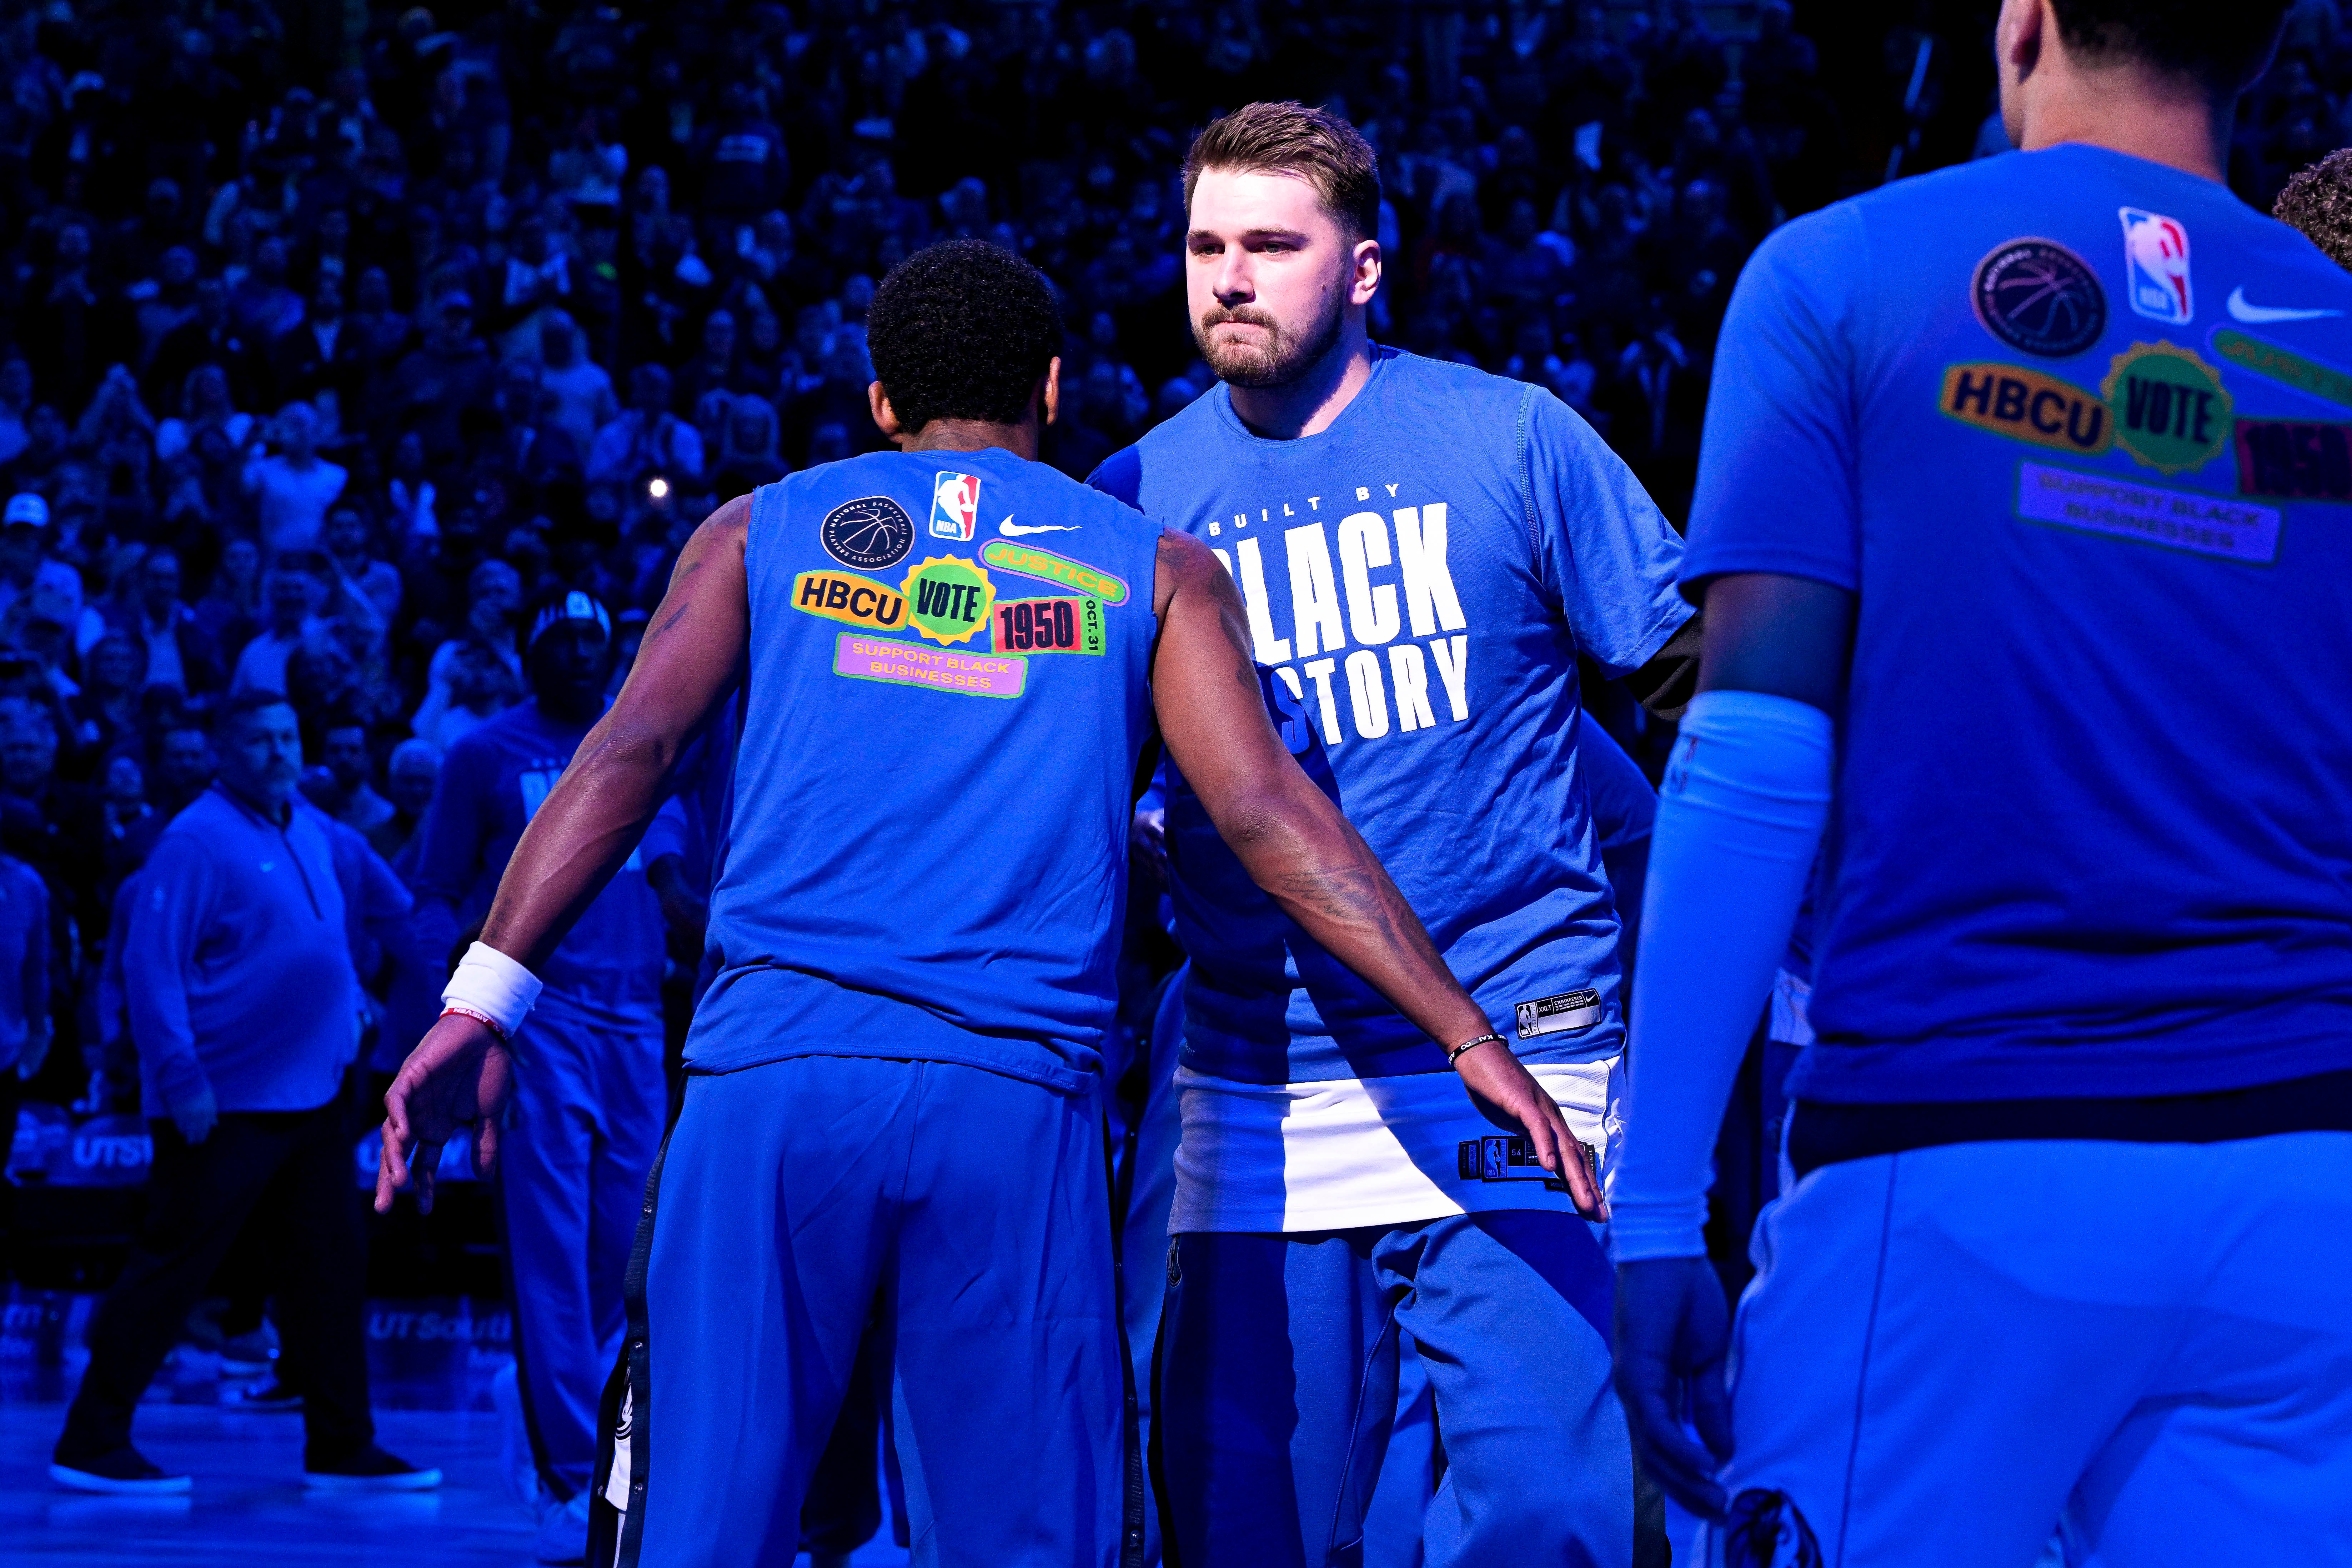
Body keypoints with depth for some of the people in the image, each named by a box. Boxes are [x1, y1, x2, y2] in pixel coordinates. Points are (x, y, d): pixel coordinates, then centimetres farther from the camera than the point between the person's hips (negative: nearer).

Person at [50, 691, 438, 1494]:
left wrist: (347, 1000, 11)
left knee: (332, 1263, 8)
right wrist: (181, 1080, -20)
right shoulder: (198, 841, -12)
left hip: (311, 1092, 8)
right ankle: (93, 1442, 3)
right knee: (173, 1268, -4)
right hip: (223, 1101, -8)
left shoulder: (312, 832, 13)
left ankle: (342, 1447, 16)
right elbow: (152, 964, -16)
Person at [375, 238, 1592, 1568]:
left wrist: (486, 1001, 0)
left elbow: (632, 750, 5)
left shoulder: (764, 533, 18)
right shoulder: (1155, 570, 17)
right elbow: (1269, 813, 5)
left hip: (777, 1066, 0)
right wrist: (1471, 1040, 6)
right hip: (1019, 1103, 0)